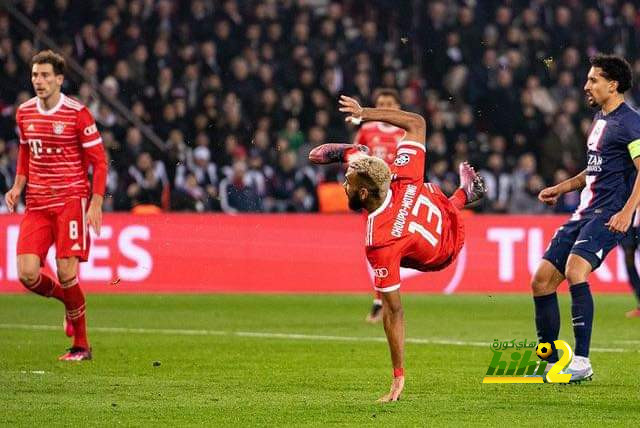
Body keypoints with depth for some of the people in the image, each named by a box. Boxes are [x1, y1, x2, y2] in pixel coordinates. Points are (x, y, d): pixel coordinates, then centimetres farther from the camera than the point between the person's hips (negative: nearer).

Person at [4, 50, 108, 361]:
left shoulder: (77, 114, -8)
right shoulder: (24, 113, 8)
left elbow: (99, 160, -4)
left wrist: (96, 204, -12)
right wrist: (18, 186, 8)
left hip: (71, 200, -5)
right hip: (36, 204, 5)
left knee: (66, 272, -12)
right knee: (27, 274, -9)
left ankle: (81, 346, 4)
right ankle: (68, 300, 25)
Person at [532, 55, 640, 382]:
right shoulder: (599, 119, 20)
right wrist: (561, 188, 25)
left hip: (609, 216, -10)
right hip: (583, 214, 10)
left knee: (575, 271, -30)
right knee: (541, 281, 4)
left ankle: (582, 361, -28)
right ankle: (550, 363, 13)